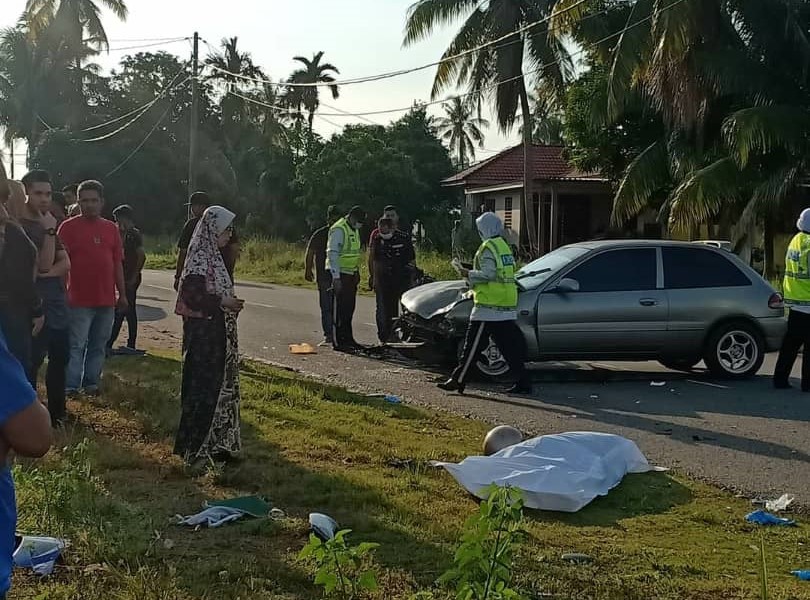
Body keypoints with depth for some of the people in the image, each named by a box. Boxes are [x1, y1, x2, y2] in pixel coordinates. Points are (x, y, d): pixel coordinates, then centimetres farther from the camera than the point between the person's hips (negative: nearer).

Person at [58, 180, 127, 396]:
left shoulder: (111, 228, 11)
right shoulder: (69, 227, -2)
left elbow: (118, 263, 14)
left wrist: (122, 294, 12)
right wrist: (63, 293, -10)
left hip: (106, 299, 5)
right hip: (79, 299, -5)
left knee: (99, 346, 10)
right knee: (76, 345, -5)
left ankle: (92, 384, 18)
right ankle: (70, 387, -3)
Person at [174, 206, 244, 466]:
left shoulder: (212, 256, 12)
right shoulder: (199, 258, -16)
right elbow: (192, 296, -22)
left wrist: (229, 302, 6)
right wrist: (223, 303, -18)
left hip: (217, 332, 10)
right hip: (203, 332, -10)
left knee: (219, 384, 13)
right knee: (203, 385, -4)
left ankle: (214, 442, 23)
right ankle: (195, 447, 4)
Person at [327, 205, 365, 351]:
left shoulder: (354, 230, 16)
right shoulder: (338, 230, -15)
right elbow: (332, 254, -20)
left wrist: (357, 271, 21)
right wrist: (336, 277, -23)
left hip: (351, 274, 9)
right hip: (340, 274, -9)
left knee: (349, 308, 13)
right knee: (339, 309, -6)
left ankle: (348, 339, 21)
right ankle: (337, 341, -3)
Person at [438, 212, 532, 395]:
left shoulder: (488, 248, -11)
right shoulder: (505, 246, 17)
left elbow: (488, 274, -20)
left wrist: (468, 274, -6)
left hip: (489, 307, -8)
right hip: (507, 309, 9)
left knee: (473, 344, -3)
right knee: (510, 347, 9)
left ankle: (458, 380, 2)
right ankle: (523, 383, 7)